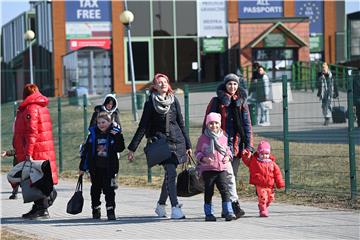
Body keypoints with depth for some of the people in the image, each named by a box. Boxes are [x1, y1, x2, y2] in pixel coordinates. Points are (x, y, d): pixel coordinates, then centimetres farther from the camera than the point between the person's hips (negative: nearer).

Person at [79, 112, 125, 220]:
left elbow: (120, 148, -10)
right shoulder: (93, 133, 3)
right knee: (95, 189, 11)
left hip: (109, 167, -3)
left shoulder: (115, 133, -2)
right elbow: (86, 150, 6)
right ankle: (96, 210, 24)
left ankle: (110, 210, -1)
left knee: (109, 189, -5)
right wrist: (82, 167, 6)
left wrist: (118, 137, -23)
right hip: (95, 167, 3)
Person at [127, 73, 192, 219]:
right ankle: (175, 209, -18)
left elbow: (181, 124, 15)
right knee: (171, 173, -15)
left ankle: (161, 205, 28)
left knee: (169, 174, 10)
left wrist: (188, 145, 15)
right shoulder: (151, 103, -1)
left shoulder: (174, 101, 9)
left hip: (177, 141, 4)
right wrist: (132, 148, -3)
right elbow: (143, 126, 0)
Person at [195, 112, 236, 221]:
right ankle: (209, 213, 14)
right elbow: (197, 152, 3)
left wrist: (228, 156, -1)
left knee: (224, 190, -6)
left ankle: (228, 212, -4)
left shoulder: (223, 138, 6)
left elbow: (227, 149, 20)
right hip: (207, 169, -2)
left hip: (221, 168, 2)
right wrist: (203, 158, -16)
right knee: (208, 192, 5)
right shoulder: (203, 138, -2)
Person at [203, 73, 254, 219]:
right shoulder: (217, 102, 2)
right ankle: (234, 205, -25)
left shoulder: (241, 102, 12)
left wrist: (248, 146, 5)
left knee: (232, 176, 8)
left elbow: (247, 125, 12)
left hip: (236, 144, 4)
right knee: (228, 174, -17)